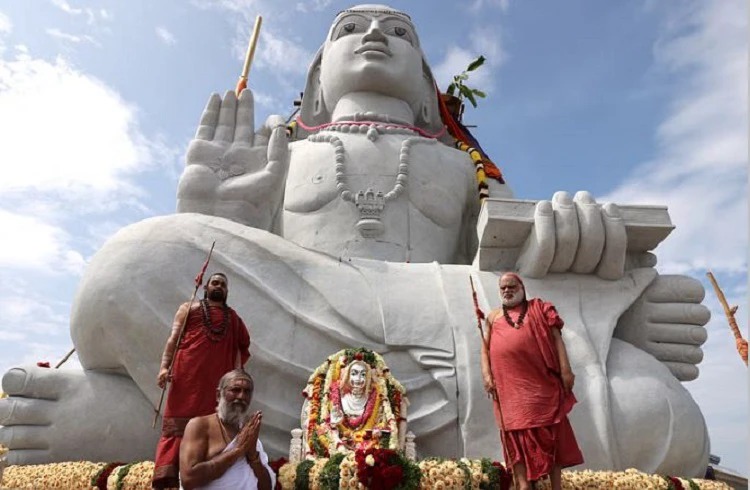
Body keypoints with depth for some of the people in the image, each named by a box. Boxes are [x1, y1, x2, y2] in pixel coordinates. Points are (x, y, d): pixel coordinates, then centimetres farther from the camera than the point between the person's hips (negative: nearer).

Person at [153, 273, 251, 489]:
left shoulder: (233, 317, 21)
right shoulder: (189, 308, 14)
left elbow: (244, 347, 26)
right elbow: (173, 339, 3)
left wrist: (237, 368, 11)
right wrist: (164, 367, -11)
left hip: (218, 379, 3)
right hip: (187, 375, -3)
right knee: (179, 423, -7)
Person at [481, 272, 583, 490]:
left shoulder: (538, 309, 12)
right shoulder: (493, 317, 17)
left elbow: (556, 338, 4)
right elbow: (485, 349, 13)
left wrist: (565, 369, -7)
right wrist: (486, 375, -2)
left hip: (542, 381, -1)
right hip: (509, 386, 1)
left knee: (551, 432, 2)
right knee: (517, 432, 0)